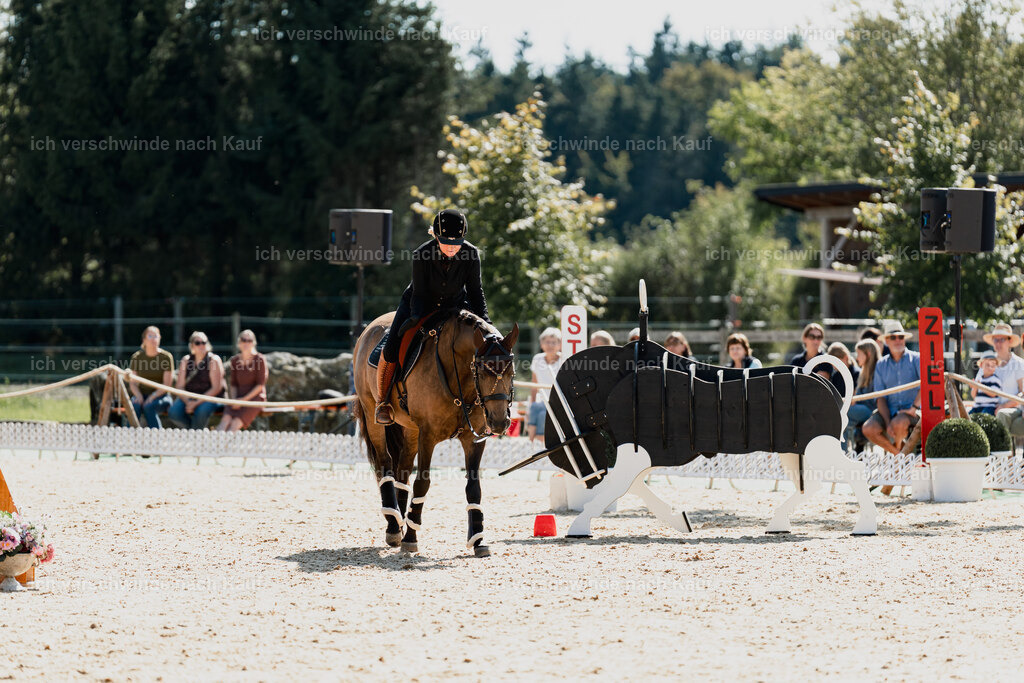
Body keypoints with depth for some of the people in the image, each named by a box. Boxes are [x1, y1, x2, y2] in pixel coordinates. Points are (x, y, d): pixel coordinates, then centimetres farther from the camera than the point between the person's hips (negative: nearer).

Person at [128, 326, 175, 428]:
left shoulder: (166, 357, -4)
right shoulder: (137, 357, 5)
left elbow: (167, 384, -7)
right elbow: (132, 382, 7)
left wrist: (153, 396, -20)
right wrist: (138, 395, -13)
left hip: (160, 396, -2)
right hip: (142, 394, 2)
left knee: (149, 406, -35)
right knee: (135, 405, -32)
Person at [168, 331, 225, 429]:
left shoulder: (213, 360, -6)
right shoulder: (186, 360, 7)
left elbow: (216, 388, -12)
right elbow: (180, 386, 4)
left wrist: (197, 403, -19)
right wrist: (187, 402, -17)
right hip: (188, 397, 4)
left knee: (201, 411, -37)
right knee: (173, 413, -25)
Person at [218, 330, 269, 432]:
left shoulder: (260, 359, -2)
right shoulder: (235, 360, 12)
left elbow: (260, 385, -6)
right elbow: (233, 384, 12)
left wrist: (245, 399, -14)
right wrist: (233, 400, -7)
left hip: (254, 397, -3)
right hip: (239, 398, 3)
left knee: (236, 423, -32)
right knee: (226, 418, -30)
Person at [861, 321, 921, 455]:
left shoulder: (915, 359, 2)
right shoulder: (881, 364, 11)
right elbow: (880, 397, 4)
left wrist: (914, 408, -19)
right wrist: (887, 424, -10)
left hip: (912, 410, -4)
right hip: (889, 410, 4)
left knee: (898, 423, -36)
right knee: (868, 429, -23)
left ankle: (899, 448, -1)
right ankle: (899, 454, -2)